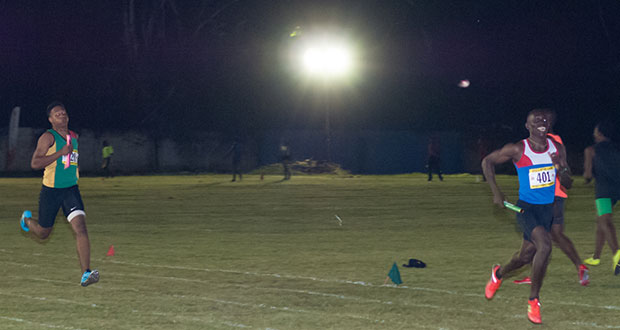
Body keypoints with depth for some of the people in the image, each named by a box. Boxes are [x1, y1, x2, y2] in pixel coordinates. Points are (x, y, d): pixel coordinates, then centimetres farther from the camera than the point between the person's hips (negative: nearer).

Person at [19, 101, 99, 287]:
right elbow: (35, 163, -22)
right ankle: (27, 220, 51)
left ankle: (86, 273, -21)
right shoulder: (48, 137, -11)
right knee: (43, 233, 14)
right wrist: (60, 153, -26)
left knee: (81, 228, -16)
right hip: (51, 190, -4)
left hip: (71, 190, 4)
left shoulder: (74, 137, 9)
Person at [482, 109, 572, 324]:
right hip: (526, 208, -6)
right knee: (545, 246, -27)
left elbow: (568, 184, 5)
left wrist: (561, 170, -17)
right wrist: (496, 192, -4)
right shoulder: (518, 150, -12)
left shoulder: (557, 149, 1)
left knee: (526, 257, 14)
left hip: (547, 209, 6)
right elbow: (487, 162, 1)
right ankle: (533, 301, -13)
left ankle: (499, 274, 49)